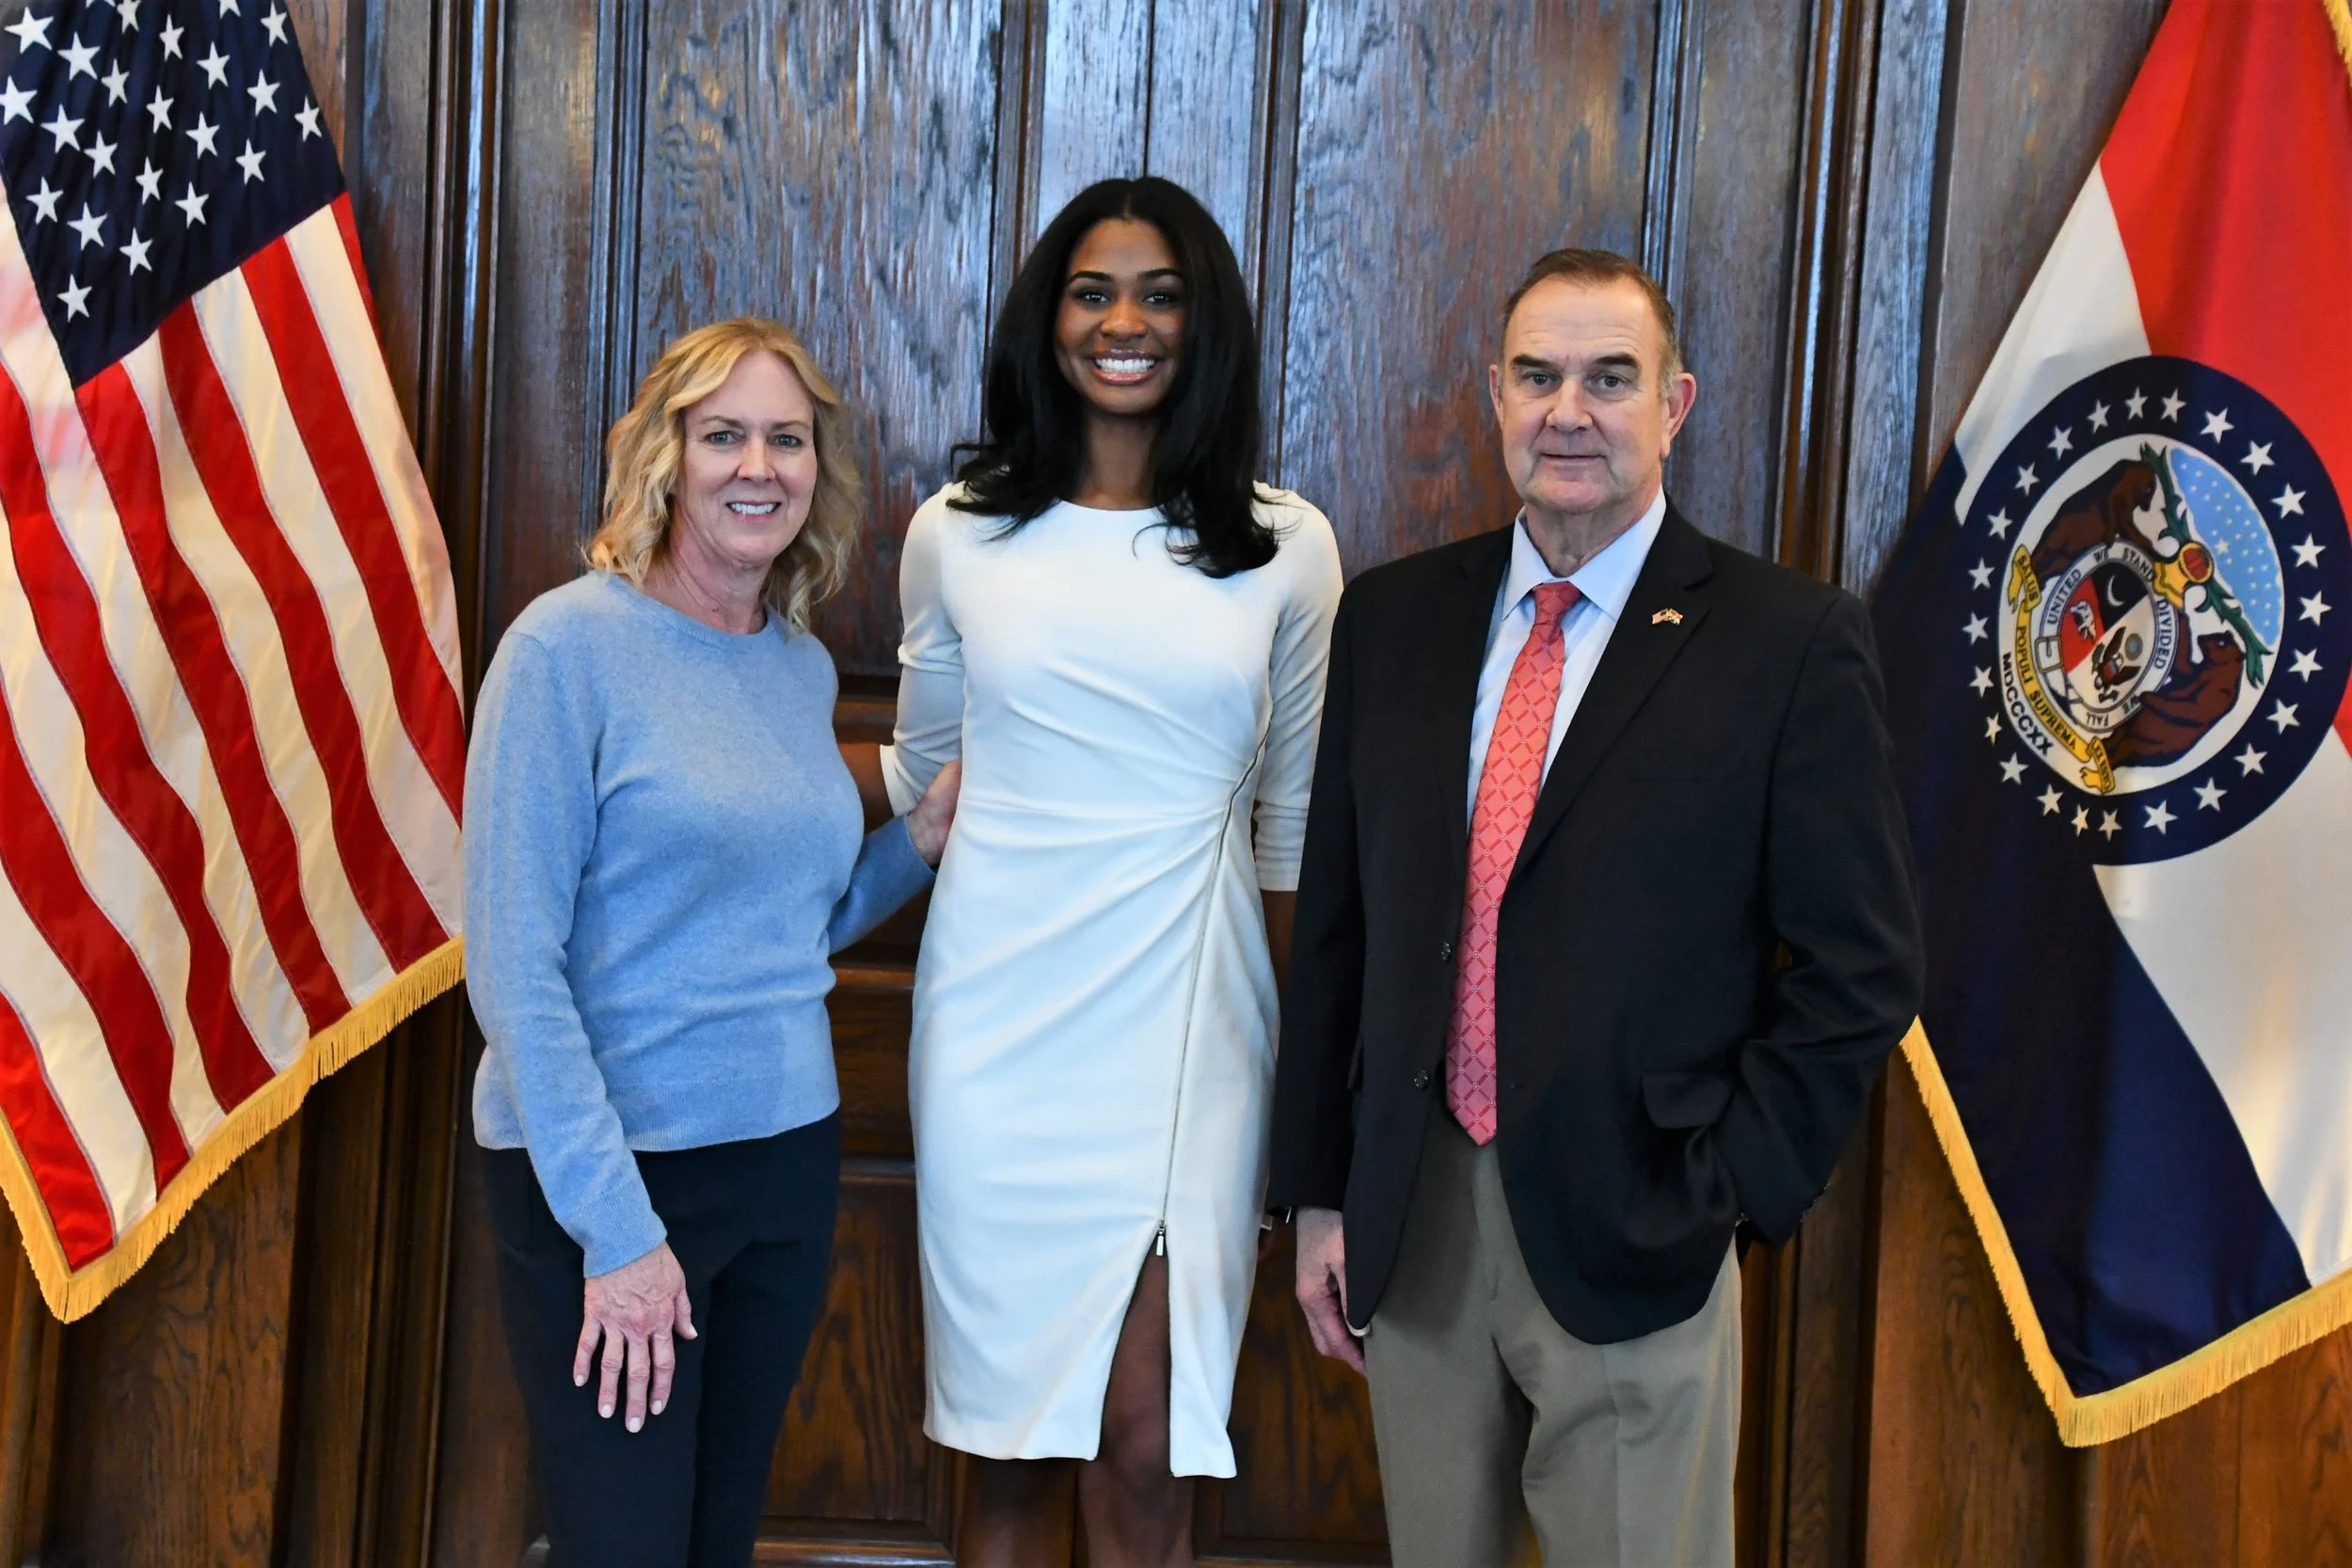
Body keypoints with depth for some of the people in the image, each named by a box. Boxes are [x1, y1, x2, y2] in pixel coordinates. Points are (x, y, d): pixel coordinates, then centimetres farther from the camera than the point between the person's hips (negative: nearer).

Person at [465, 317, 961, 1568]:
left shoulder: (805, 665, 6)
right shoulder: (569, 645, -12)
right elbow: (514, 965, -15)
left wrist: (921, 840, 0)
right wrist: (616, 1225, -17)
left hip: (787, 1158, 6)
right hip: (607, 1172, -6)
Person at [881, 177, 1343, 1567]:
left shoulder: (1284, 549, 3)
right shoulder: (960, 534, 5)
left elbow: (1294, 821, 9)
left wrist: (1305, 1074, 9)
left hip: (1182, 1026, -1)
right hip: (1000, 1020, 1)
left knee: (1142, 1451, -4)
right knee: (1006, 1443, 8)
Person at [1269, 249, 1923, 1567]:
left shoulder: (1789, 642, -6)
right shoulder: (1393, 617, 6)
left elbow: (1861, 970, -5)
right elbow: (1336, 924, 9)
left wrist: (1721, 1194, -9)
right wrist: (1320, 1192, 7)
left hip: (1630, 1232, -4)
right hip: (1410, 1219, 4)